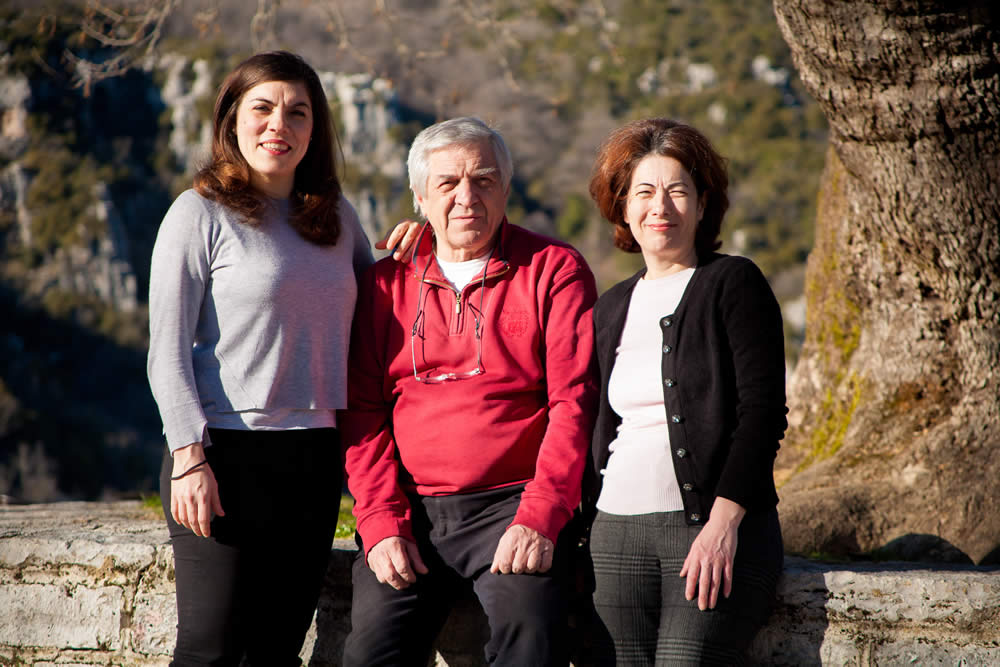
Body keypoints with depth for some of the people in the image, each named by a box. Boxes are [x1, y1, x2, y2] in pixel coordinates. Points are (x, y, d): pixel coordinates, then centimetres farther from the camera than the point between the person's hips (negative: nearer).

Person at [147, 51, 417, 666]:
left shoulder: (335, 216, 13)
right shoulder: (202, 213, -2)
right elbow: (168, 350, -6)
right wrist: (189, 458, -15)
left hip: (316, 455, 5)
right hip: (227, 454, -5)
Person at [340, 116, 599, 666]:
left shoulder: (554, 270, 5)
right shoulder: (387, 284, 13)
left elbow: (574, 400, -2)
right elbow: (363, 413, 10)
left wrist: (539, 517, -13)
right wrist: (380, 522, -4)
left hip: (513, 504, -2)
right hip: (410, 509, 3)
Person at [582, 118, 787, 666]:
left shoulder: (734, 284, 3)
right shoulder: (610, 309, 19)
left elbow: (763, 410, -6)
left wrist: (724, 521, -15)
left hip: (717, 528, -4)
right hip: (616, 533, 5)